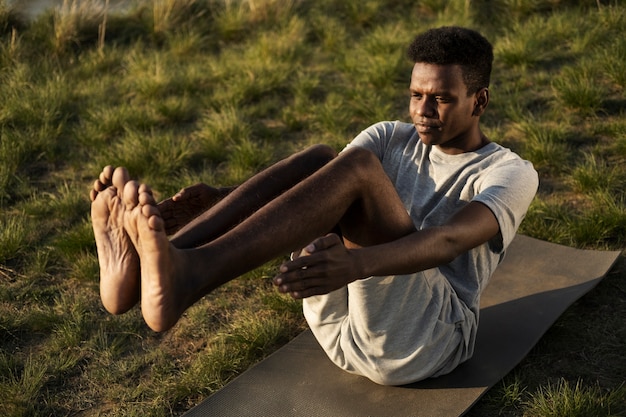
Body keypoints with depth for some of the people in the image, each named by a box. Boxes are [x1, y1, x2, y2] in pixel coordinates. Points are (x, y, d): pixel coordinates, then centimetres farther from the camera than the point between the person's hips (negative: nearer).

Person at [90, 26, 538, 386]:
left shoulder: (512, 174, 0)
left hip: (425, 335, -4)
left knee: (355, 167, -27)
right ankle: (146, 265, -41)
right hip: (342, 327, 5)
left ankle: (185, 276, -50)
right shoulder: (391, 138, 16)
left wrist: (356, 263, -42)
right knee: (318, 161, -20)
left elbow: (450, 241, -22)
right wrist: (217, 199, -19)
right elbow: (310, 190, 0)